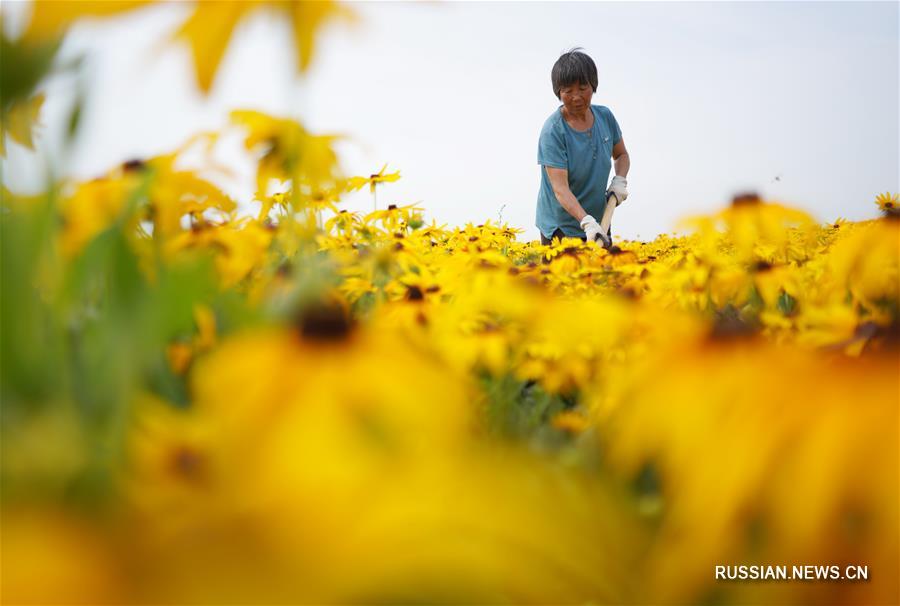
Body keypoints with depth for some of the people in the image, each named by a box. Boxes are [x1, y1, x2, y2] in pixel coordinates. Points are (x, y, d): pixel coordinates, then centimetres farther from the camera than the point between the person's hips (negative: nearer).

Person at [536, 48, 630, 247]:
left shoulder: (605, 116, 0)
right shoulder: (553, 131, -19)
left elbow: (621, 155, 18)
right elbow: (560, 188, -25)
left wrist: (620, 180, -3)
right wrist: (587, 222, -39)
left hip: (599, 224, 6)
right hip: (561, 230, -6)